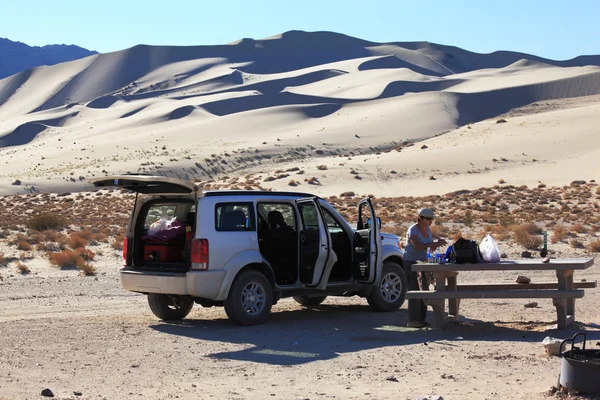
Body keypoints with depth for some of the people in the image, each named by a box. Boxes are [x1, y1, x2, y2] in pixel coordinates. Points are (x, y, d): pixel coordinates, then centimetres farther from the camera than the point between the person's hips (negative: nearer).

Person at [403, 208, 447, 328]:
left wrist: (438, 243, -11)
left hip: (423, 262, 8)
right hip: (411, 262, -8)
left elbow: (432, 249, 10)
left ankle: (421, 319, 11)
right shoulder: (413, 230, -16)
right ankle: (413, 320, -8)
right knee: (414, 290, -10)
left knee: (424, 290, 5)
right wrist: (434, 244, -35)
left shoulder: (427, 230, 8)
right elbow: (418, 246, -30)